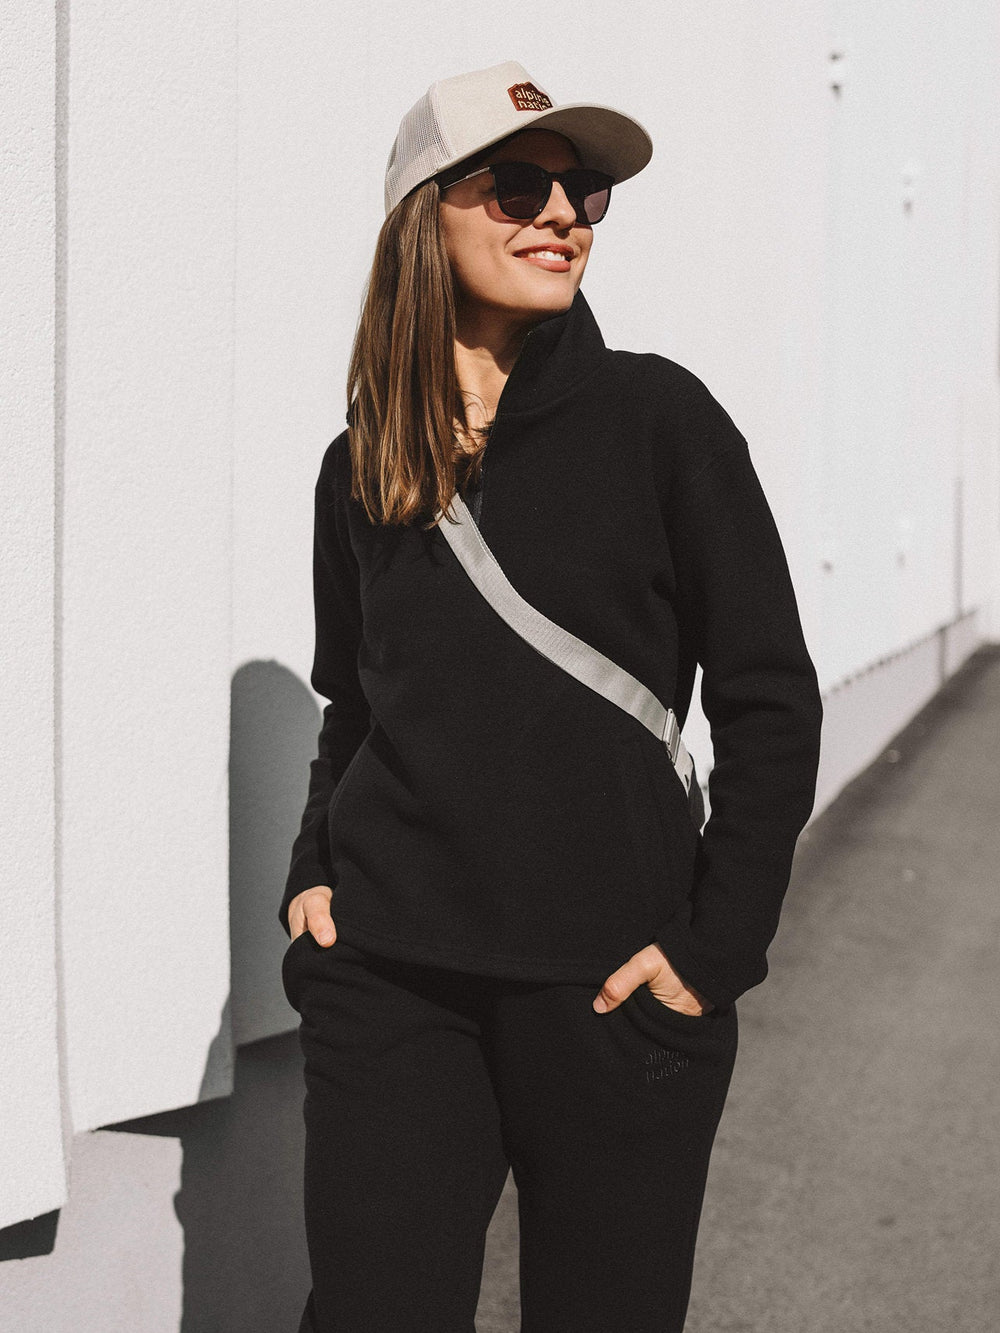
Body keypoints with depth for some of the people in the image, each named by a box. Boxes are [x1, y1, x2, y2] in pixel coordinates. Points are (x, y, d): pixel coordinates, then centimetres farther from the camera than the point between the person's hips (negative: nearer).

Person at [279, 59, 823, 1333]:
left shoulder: (654, 416, -3)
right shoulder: (360, 470, 7)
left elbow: (770, 702, -3)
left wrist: (716, 948, -7)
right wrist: (313, 873, 5)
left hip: (613, 990, -2)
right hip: (389, 979, 2)